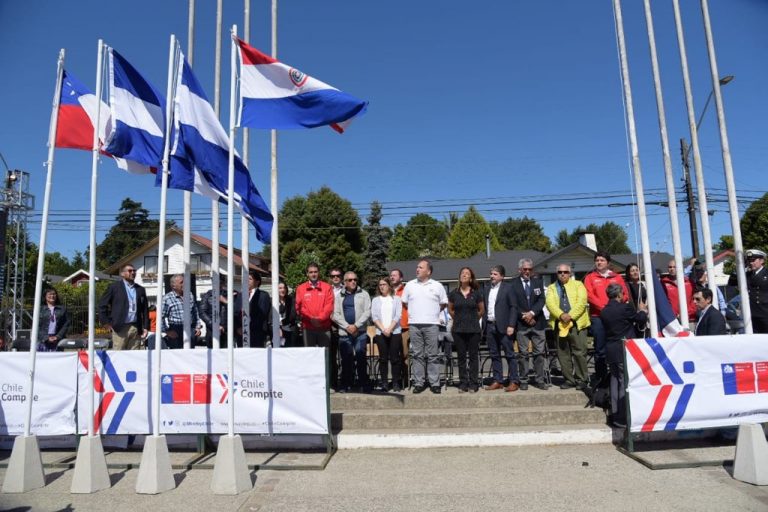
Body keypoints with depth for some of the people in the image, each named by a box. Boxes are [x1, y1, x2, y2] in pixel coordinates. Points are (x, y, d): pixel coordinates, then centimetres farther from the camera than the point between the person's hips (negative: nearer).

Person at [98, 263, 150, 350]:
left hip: (136, 329, 3)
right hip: (120, 327, -3)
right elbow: (102, 304, 3)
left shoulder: (140, 289, 15)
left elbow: (145, 309, 13)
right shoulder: (114, 287, 5)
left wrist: (145, 327, 6)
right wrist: (105, 322, -3)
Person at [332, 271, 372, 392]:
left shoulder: (363, 294, 9)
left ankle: (364, 384, 3)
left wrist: (356, 325, -10)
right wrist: (347, 326, -7)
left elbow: (367, 312, 0)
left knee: (361, 358, -4)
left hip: (360, 332, -1)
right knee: (346, 359, 4)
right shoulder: (339, 296, 13)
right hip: (344, 332, 1)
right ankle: (346, 384, 11)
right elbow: (335, 314, 5)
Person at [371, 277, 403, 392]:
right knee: (383, 358, 1)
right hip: (380, 333, 1)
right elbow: (374, 316, 3)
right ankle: (383, 383, 5)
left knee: (395, 357, -3)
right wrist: (383, 329, -10)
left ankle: (396, 383, 3)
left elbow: (398, 315, -1)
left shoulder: (396, 299, 8)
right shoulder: (375, 300, 12)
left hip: (395, 332, -1)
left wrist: (389, 329, -12)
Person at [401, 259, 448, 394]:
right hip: (414, 324, 2)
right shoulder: (410, 285, 9)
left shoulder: (437, 286, 5)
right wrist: (413, 312, 9)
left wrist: (433, 312, 7)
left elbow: (444, 303, 11)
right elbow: (404, 302, 16)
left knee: (433, 355, 0)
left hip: (432, 324, -2)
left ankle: (435, 383, 5)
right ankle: (419, 383, 10)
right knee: (417, 355, 4)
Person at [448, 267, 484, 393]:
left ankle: (473, 384, 9)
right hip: (458, 330, 1)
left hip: (473, 329, -1)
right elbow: (450, 310, 17)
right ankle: (463, 384, 12)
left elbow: (482, 310, 12)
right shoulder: (453, 294, 2)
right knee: (461, 357, 6)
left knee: (473, 356, 2)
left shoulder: (476, 294, 0)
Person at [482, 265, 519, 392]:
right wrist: (483, 324, 5)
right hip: (489, 325, 5)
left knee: (510, 354, 0)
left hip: (503, 326, -5)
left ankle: (514, 381, 5)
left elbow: (513, 307, -6)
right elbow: (483, 307, 12)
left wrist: (511, 325, -12)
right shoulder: (486, 288, 13)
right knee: (494, 355, 10)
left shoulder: (508, 287, -2)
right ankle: (497, 381, 17)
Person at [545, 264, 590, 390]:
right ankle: (569, 380, 13)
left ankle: (582, 380, 5)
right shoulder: (551, 288, 16)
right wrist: (561, 315, -17)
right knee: (563, 354, 4)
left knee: (579, 352, -4)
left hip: (577, 323, -2)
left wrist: (571, 315, -16)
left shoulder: (578, 285, 10)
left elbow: (581, 302, -4)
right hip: (559, 324, 3)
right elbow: (550, 303, -1)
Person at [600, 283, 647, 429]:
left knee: (615, 382, 12)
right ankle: (623, 418, 0)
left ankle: (615, 415, 18)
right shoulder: (625, 308, -12)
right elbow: (641, 320, -1)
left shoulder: (604, 311, 5)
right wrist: (643, 310, 22)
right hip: (624, 351, -6)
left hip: (610, 351, 6)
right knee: (625, 383, -2)